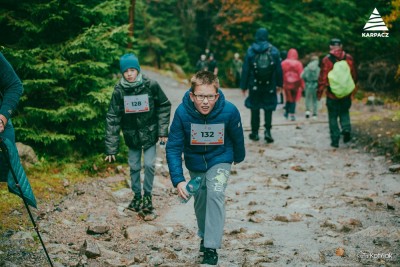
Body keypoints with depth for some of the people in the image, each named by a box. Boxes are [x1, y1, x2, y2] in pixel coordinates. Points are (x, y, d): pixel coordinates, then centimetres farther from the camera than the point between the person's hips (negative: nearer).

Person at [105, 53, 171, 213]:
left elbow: (164, 106, -2)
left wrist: (163, 131, -6)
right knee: (134, 167, 10)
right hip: (131, 135, 1)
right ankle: (137, 195, 30)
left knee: (149, 165, -4)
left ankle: (148, 195, 17)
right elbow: (112, 119, -11)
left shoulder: (150, 85, -15)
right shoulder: (119, 90, -13)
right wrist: (111, 149, -14)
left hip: (149, 133, -1)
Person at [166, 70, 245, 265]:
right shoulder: (182, 112, -30)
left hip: (220, 159, -2)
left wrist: (239, 157, 11)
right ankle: (204, 235, 44)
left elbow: (237, 137, -8)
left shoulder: (229, 111, -29)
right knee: (200, 202, 15)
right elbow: (173, 147, -25)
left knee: (215, 193, -23)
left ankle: (212, 248, -14)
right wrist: (178, 180, -34)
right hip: (195, 163, 2)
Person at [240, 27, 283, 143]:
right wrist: (279, 84, 8)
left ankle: (255, 133, 15)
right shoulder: (274, 51, -3)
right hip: (270, 86, 0)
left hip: (255, 85, 0)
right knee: (268, 108, 7)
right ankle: (267, 131, -8)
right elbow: (278, 69, -1)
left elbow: (245, 69, -3)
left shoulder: (250, 50, -5)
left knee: (255, 108, 11)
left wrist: (244, 85, 3)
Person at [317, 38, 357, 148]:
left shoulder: (326, 60, -8)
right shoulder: (349, 58, 1)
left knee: (333, 117, 7)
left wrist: (319, 93, 2)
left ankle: (335, 140, 6)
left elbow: (322, 78, -8)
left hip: (332, 95, -3)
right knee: (344, 113, 20)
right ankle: (346, 129, -4)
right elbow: (354, 75, 8)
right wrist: (353, 90, 21)